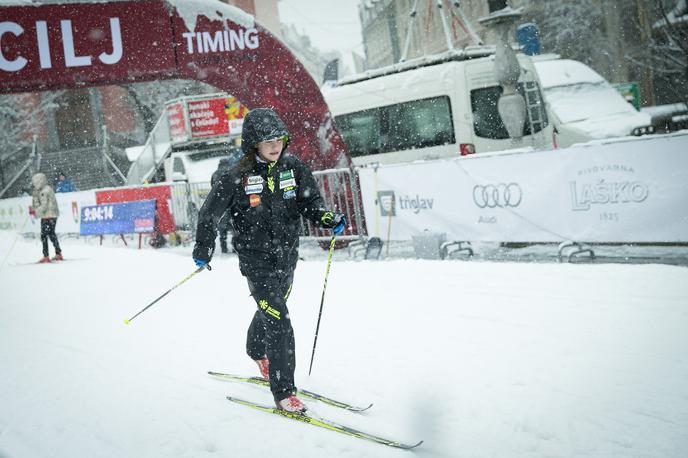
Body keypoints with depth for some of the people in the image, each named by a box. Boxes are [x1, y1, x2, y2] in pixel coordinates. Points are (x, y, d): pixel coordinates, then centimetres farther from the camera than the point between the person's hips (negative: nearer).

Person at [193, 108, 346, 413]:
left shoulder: (293, 168, -3)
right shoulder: (237, 178, -14)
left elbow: (310, 202, -3)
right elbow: (210, 212, -4)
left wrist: (328, 218, -23)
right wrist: (203, 248, -1)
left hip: (287, 256, 5)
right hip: (257, 260, -5)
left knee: (270, 311, 26)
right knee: (279, 323, -12)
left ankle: (258, 354, 56)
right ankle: (284, 393, -4)